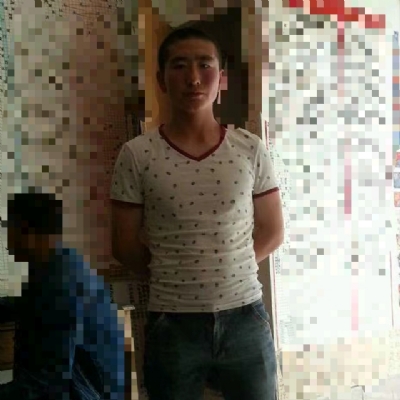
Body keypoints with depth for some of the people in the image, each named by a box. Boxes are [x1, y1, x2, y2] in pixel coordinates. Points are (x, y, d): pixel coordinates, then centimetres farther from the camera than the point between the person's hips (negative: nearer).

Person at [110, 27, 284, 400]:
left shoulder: (251, 149, -2)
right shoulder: (136, 155, -7)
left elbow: (272, 232, 6)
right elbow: (125, 246, 0)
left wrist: (226, 271, 1)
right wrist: (171, 282, 5)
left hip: (245, 317, 2)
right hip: (172, 324, -1)